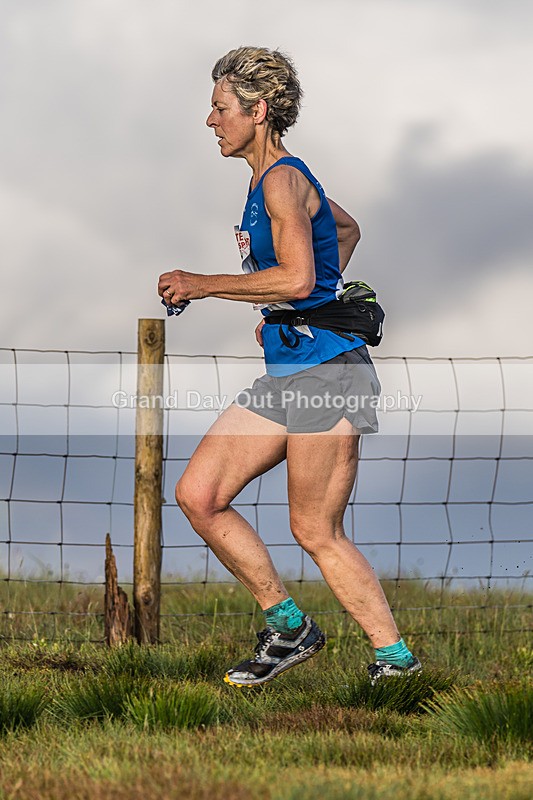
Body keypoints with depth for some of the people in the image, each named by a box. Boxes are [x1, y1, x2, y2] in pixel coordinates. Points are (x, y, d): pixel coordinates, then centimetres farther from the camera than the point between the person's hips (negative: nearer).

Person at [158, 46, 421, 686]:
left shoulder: (282, 179, -11)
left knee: (315, 532, -8)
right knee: (196, 496, 2)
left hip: (326, 372, -10)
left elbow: (297, 278, -25)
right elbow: (347, 230, 35)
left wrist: (202, 285, -17)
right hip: (283, 377, 10)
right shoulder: (270, 180, 18)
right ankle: (287, 625, 8)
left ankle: (396, 658, 1)